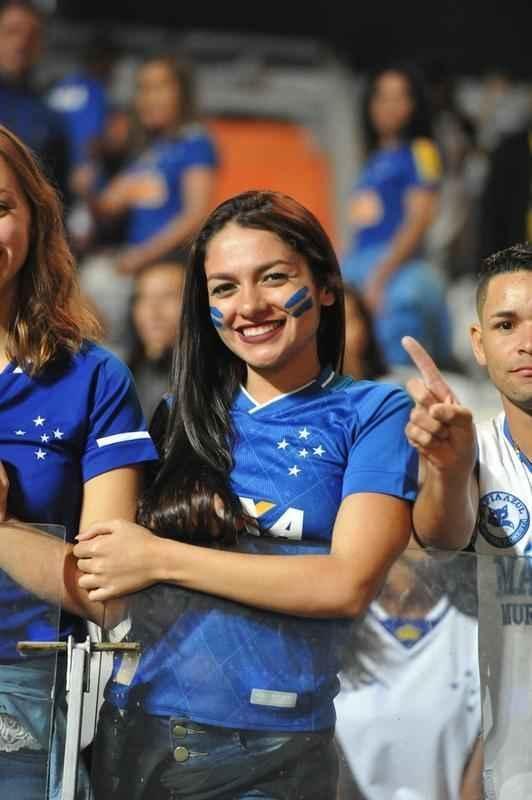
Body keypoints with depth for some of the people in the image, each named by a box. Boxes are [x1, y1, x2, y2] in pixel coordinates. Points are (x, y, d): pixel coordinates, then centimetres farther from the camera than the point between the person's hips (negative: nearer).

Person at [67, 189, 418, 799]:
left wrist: (161, 559, -11)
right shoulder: (182, 414, 11)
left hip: (268, 750, -4)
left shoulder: (372, 413, -1)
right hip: (133, 731, 4)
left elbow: (348, 583, -13)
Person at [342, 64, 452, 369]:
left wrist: (380, 275, -17)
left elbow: (418, 220, -11)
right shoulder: (375, 159, 19)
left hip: (396, 271, -8)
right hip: (357, 269, 8)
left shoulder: (419, 152, -2)